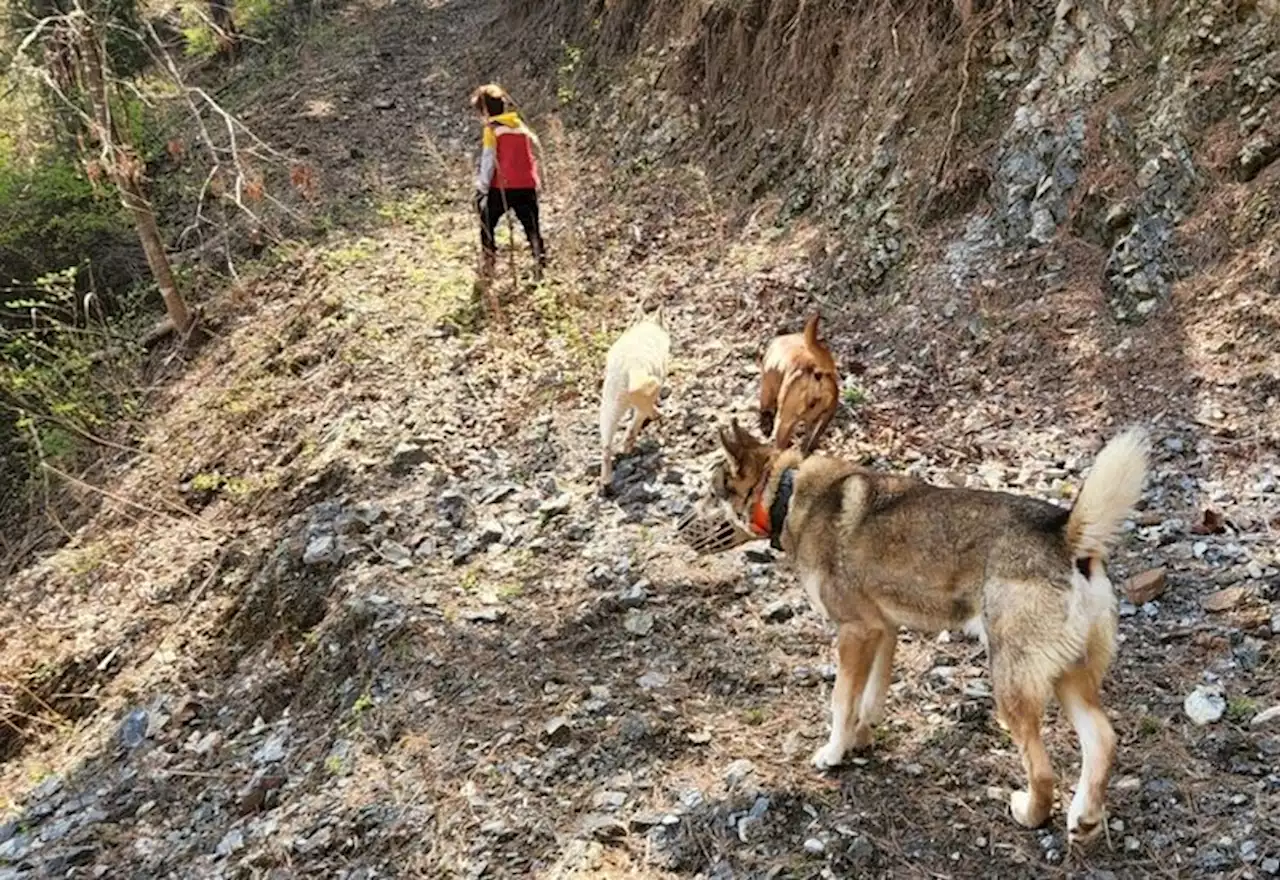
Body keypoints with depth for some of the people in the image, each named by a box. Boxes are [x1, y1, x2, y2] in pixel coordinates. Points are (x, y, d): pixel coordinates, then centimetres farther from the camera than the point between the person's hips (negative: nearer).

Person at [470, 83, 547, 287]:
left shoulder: (492, 130, -6)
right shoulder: (522, 126, 11)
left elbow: (488, 162, -8)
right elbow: (533, 154, 13)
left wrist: (482, 188, -2)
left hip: (502, 188, -4)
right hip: (527, 186, 4)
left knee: (487, 227, 12)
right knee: (532, 229, 10)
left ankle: (487, 272, 8)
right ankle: (541, 269, 2)